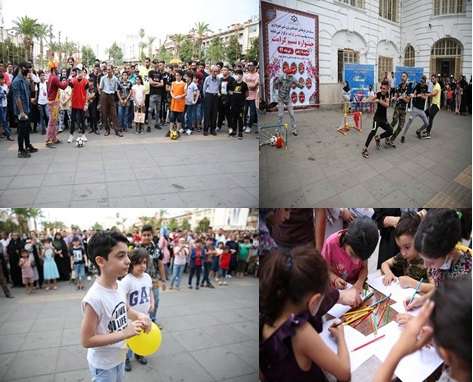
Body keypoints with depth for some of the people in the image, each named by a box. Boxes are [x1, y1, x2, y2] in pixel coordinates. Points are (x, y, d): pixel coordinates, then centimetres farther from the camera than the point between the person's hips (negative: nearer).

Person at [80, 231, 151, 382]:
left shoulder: (117, 286, -8)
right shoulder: (94, 298, -32)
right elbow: (86, 340, -26)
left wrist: (139, 316, -9)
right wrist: (124, 333, -29)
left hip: (119, 357, 7)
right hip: (103, 364, -7)